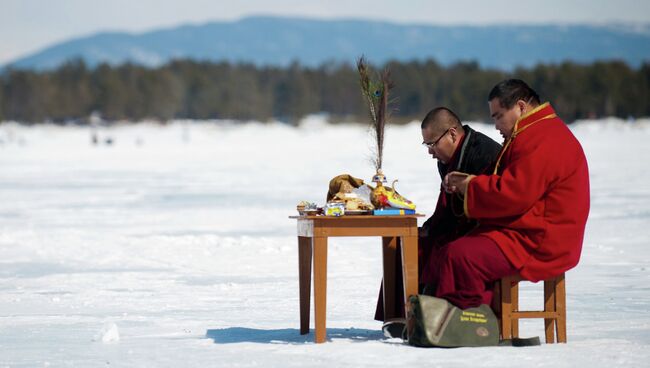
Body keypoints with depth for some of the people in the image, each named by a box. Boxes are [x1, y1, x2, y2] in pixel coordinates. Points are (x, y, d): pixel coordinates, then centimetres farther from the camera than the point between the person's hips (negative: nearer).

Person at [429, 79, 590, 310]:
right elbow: (505, 183, 26)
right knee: (440, 255, 4)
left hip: (537, 245, -12)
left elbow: (512, 195, -24)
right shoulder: (533, 136, 21)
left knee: (460, 256, -27)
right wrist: (464, 183, 8)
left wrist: (470, 186, -8)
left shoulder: (543, 141, -17)